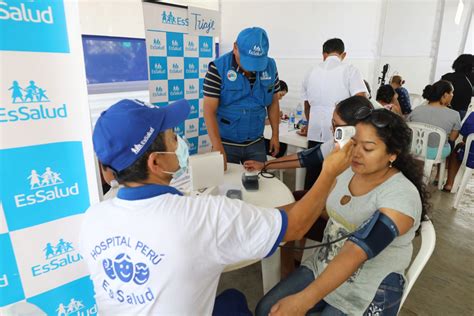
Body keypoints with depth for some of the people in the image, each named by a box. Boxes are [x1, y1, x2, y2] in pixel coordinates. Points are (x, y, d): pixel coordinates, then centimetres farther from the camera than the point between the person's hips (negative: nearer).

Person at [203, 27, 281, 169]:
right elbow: (209, 111, -17)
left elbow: (273, 103, 8)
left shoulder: (270, 67, -3)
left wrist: (275, 135, 6)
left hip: (256, 143, 3)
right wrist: (218, 149, -24)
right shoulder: (218, 68, -16)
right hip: (226, 143, -3)